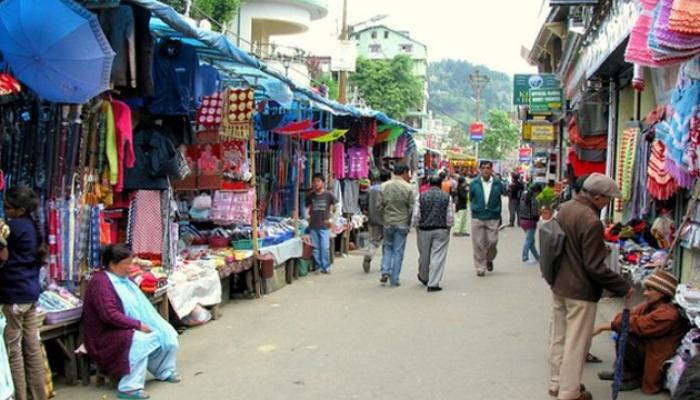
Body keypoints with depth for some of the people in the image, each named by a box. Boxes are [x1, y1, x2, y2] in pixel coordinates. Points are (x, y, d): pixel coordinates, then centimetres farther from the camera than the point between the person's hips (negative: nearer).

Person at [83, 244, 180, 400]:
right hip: (106, 337, -9)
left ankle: (164, 371, 18)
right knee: (141, 341, -34)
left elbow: (139, 304, 20)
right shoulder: (100, 282, -19)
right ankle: (129, 387, -29)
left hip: (129, 329, 9)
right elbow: (109, 315, -28)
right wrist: (138, 324, -24)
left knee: (166, 334, 0)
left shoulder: (122, 279, 12)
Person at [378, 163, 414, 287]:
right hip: (402, 223, -2)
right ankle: (394, 280, 7)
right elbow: (411, 208, -5)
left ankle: (385, 271, 4)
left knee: (387, 247, 20)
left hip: (387, 222, 2)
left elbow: (380, 205, 0)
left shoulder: (384, 186, -1)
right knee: (398, 251, 5)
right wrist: (409, 223, 7)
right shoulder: (408, 188, -8)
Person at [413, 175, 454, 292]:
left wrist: (417, 226, 12)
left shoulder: (422, 197, -2)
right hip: (441, 230, -2)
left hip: (424, 230, 2)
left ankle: (423, 278, 39)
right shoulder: (446, 197, -3)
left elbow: (416, 215, -4)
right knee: (438, 257, 0)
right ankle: (433, 283, -4)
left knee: (424, 255, 17)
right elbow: (450, 217, -4)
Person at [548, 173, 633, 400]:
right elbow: (595, 268, -23)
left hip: (558, 286, 8)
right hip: (580, 291, -8)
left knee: (559, 338, 18)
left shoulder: (565, 208, 1)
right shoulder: (591, 221, -25)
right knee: (576, 343, 4)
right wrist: (623, 287, -14)